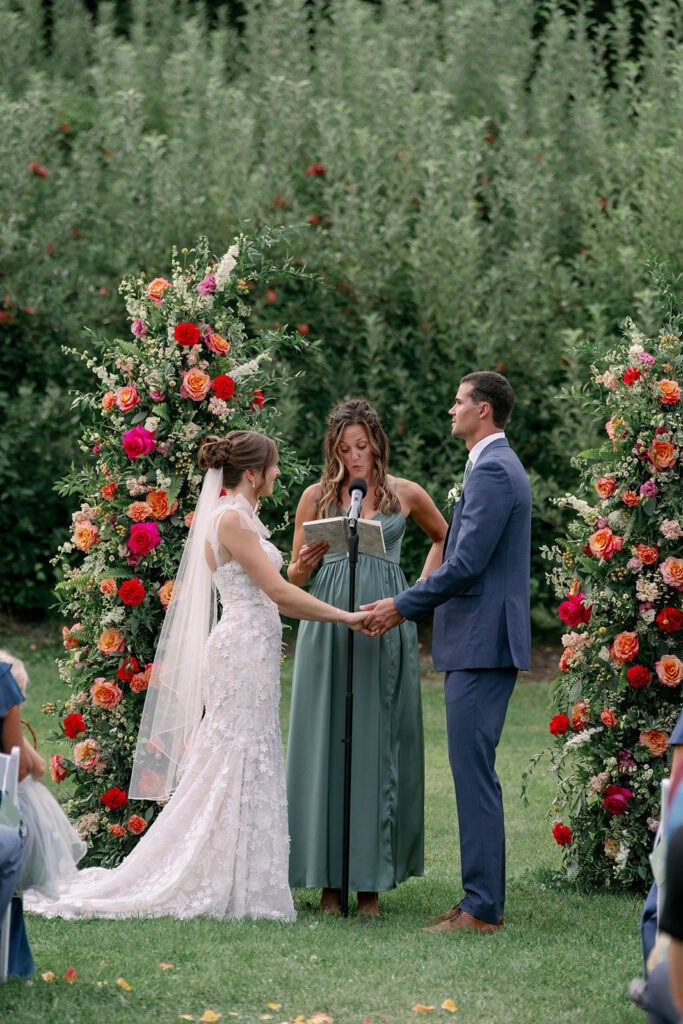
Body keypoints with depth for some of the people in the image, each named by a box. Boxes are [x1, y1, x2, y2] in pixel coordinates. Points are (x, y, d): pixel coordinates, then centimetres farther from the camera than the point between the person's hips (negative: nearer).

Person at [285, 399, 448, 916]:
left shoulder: (406, 494, 7)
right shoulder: (317, 496, 6)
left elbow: (443, 538, 25)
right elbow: (293, 578, 9)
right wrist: (306, 562, -14)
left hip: (386, 631, 0)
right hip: (328, 628, 0)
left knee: (379, 747, 0)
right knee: (327, 743, -1)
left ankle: (371, 879, 4)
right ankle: (329, 879, 2)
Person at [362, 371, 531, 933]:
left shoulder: (492, 470, -14)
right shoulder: (498, 466, 19)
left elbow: (466, 564, -19)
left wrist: (403, 605, -9)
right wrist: (408, 606, 17)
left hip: (482, 643, -11)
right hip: (482, 641, 11)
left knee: (474, 771, -9)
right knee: (475, 772, 13)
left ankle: (481, 908, -8)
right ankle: (486, 899, 17)